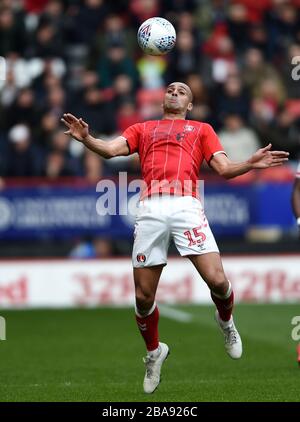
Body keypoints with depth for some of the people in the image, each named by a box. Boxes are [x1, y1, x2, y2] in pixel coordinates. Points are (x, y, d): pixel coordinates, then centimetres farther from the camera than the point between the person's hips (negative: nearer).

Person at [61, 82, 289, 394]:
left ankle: (226, 321, 18)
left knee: (217, 280, -17)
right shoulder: (143, 129, 27)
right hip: (150, 209, 1)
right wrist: (86, 139, -9)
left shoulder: (201, 130, 25)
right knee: (143, 297, -1)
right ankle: (154, 352, 25)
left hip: (186, 206, -1)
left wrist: (250, 164, -5)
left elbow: (224, 169, 16)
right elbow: (110, 149, 12)